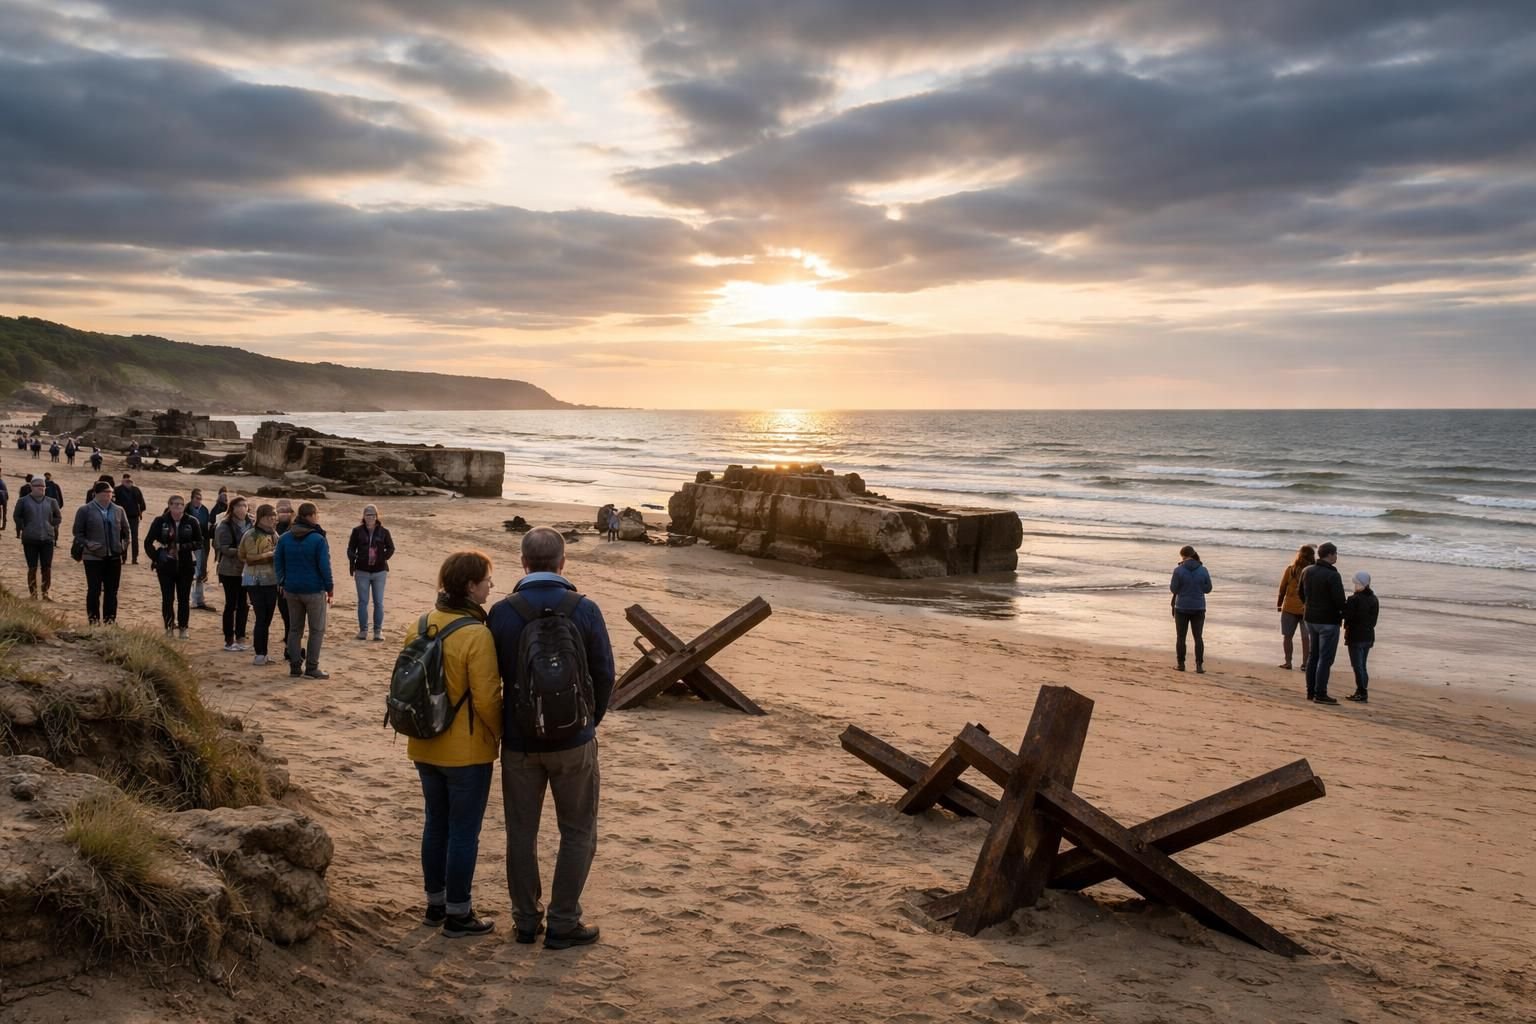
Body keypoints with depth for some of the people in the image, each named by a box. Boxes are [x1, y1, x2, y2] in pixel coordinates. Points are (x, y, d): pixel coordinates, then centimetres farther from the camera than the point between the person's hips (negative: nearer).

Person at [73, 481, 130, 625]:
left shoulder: (118, 511, 9)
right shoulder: (85, 510, -3)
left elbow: (125, 531, 17)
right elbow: (77, 533, -1)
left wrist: (124, 546, 3)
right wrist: (87, 544, -15)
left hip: (114, 557, 4)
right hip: (94, 557, -4)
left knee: (112, 591, 8)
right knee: (94, 591, 1)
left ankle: (110, 621, 17)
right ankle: (94, 621, 9)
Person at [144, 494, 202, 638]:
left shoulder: (191, 522, -2)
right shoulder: (160, 521, -3)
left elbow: (199, 541, 0)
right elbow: (148, 542, 2)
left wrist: (183, 547, -13)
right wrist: (156, 557, -8)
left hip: (186, 566, 0)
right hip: (166, 566, 0)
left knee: (184, 599, 4)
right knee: (167, 599, 2)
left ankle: (183, 628, 14)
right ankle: (169, 627, 13)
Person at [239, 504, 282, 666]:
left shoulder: (274, 534, 12)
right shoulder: (252, 535, -10)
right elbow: (250, 559, -16)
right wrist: (270, 554, -19)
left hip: (271, 581, 7)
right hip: (256, 582, -7)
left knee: (267, 618, 9)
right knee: (262, 618, -8)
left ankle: (262, 654, 17)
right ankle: (259, 655, -1)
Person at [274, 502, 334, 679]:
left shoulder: (284, 538, 4)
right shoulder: (318, 539, -14)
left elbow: (278, 562, 7)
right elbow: (324, 566, -13)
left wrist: (282, 583, 15)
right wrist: (330, 588, -4)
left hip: (291, 590, 5)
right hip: (314, 590, -5)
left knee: (295, 629, 14)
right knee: (317, 630, 4)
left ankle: (295, 666, 15)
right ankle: (311, 667, 2)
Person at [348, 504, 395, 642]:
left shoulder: (383, 532, -2)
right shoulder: (357, 531, -1)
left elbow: (391, 548, 8)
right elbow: (351, 549, 3)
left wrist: (383, 558, -8)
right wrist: (352, 564, -11)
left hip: (379, 571, 0)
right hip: (362, 572, 0)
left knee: (378, 602, 4)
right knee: (362, 602, 6)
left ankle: (378, 630, 12)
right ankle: (363, 630, 15)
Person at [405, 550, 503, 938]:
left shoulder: (419, 627, 0)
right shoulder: (477, 635, -21)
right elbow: (486, 699, -20)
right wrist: (498, 734, -3)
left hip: (425, 747, 7)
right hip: (467, 751, -7)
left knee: (436, 824, 20)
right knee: (464, 832, 5)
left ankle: (436, 902, 31)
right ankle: (458, 914, 14)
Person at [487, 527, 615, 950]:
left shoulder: (501, 612, -8)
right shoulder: (584, 610, -12)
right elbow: (605, 675, -6)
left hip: (518, 741, 2)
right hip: (573, 740, -2)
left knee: (521, 832, 15)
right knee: (578, 833, 11)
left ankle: (526, 920, 23)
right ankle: (563, 923, 12)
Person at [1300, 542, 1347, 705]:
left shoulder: (1307, 571, 5)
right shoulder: (1332, 575, -20)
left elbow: (1301, 594, 14)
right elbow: (1339, 600, -21)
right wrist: (1342, 613, -2)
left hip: (1311, 619, 8)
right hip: (1328, 621, -8)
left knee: (1314, 656, 16)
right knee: (1325, 658, -2)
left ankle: (1310, 691, 20)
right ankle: (1320, 694, -1)